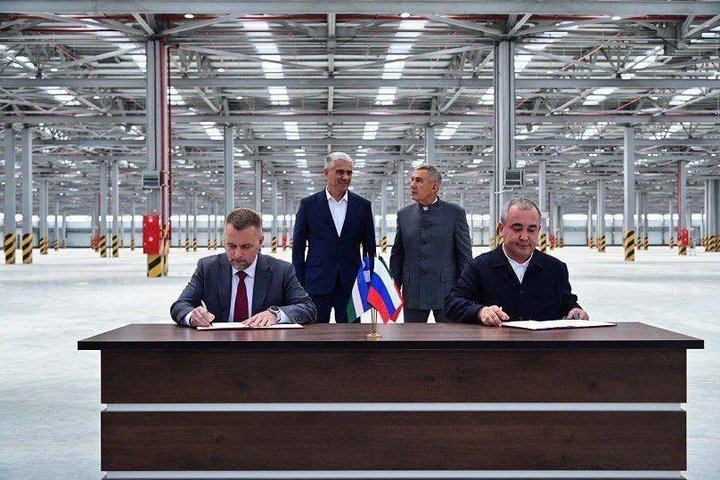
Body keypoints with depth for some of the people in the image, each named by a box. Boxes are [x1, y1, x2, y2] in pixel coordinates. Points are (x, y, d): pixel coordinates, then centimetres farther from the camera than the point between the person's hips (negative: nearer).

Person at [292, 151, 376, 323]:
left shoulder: (363, 206, 6)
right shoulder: (308, 204, 2)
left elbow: (369, 247, 10)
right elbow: (298, 246, 4)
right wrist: (300, 283, -1)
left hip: (351, 285, 1)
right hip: (317, 284, -1)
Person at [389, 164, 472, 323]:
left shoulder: (455, 213, 0)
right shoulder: (404, 214, 9)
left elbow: (465, 256, 0)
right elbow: (397, 255, 13)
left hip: (446, 292, -2)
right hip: (412, 295, 3)